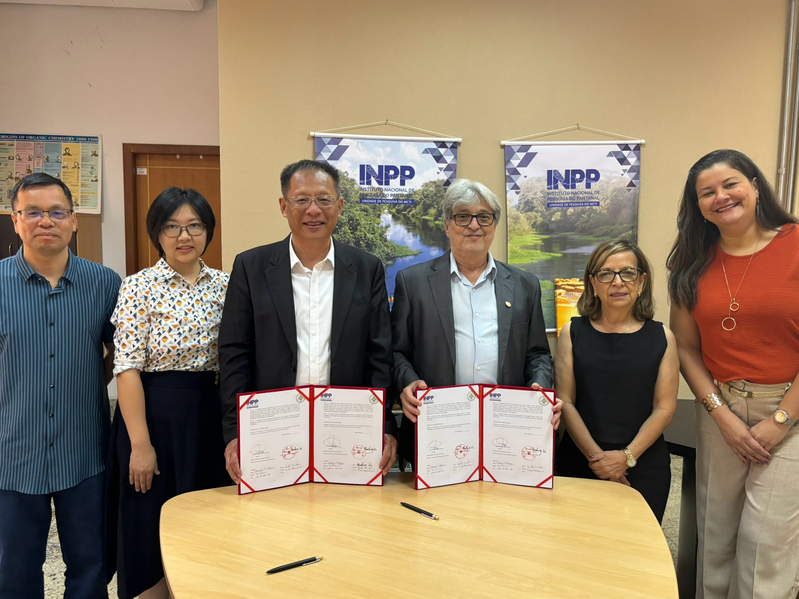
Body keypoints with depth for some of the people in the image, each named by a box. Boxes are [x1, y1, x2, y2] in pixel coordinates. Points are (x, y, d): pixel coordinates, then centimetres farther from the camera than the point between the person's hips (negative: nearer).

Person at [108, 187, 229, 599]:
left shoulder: (224, 285, 5)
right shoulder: (139, 286, -7)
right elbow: (128, 368, -11)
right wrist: (140, 443, -14)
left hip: (209, 414, 4)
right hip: (154, 412, -3)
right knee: (152, 535, 8)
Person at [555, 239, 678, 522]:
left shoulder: (661, 337, 4)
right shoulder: (573, 332, 4)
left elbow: (664, 408, -1)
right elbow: (565, 401, -1)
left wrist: (627, 456, -11)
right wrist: (596, 456, -11)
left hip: (644, 467, 0)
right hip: (580, 463, 0)